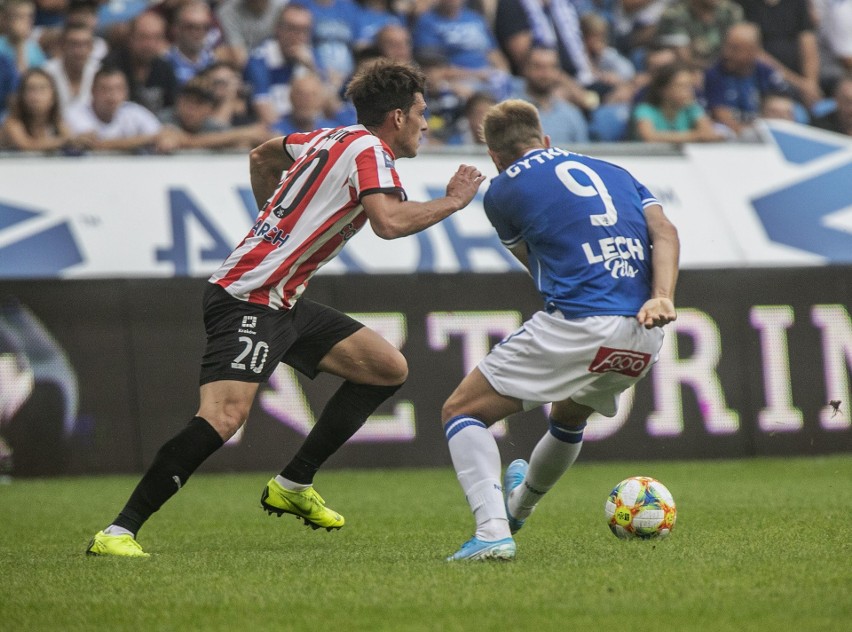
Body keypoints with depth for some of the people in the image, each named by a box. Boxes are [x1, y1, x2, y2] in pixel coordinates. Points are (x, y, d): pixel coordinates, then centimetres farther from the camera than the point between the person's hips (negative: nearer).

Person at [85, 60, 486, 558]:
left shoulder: (332, 139, 16)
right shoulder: (369, 151, -10)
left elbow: (264, 156, 33)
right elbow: (389, 222, -28)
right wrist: (453, 201, -13)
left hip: (283, 301, 10)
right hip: (249, 299, -10)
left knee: (390, 368, 10)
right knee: (225, 415, -25)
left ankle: (293, 486, 14)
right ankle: (118, 532, -25)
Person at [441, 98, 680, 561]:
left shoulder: (503, 190, 9)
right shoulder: (613, 172, 22)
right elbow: (664, 232, 6)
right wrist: (661, 298, -6)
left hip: (575, 327, -6)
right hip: (644, 338, 6)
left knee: (462, 412, 4)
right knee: (569, 417, 35)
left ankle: (492, 531, -16)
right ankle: (518, 505, 58)